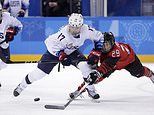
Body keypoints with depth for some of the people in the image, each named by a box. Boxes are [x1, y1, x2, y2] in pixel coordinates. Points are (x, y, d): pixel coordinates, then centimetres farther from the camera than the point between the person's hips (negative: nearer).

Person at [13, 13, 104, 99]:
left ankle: (91, 89, -1)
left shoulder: (86, 30, -27)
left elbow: (99, 36, -11)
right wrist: (61, 55, -34)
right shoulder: (64, 34, -40)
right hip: (56, 50, -3)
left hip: (73, 51, 4)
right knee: (40, 72, -4)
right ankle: (22, 86, 18)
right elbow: (50, 42, -30)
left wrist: (96, 53, -17)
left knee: (85, 65, -19)